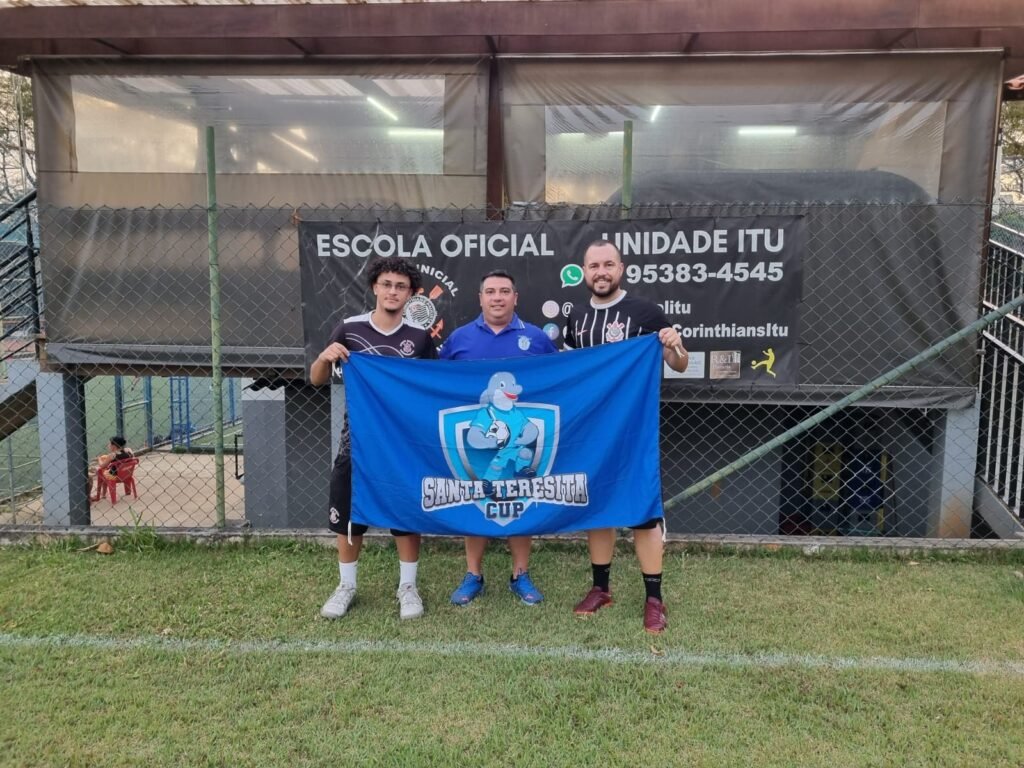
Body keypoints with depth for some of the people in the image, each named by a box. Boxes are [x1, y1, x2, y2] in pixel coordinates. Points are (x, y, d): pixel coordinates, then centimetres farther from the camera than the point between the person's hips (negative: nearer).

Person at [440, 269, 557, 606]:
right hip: (474, 437, 1)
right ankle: (473, 575, 22)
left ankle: (521, 575, 22)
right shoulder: (459, 338, 4)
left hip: (522, 439, 0)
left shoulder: (536, 338, 3)